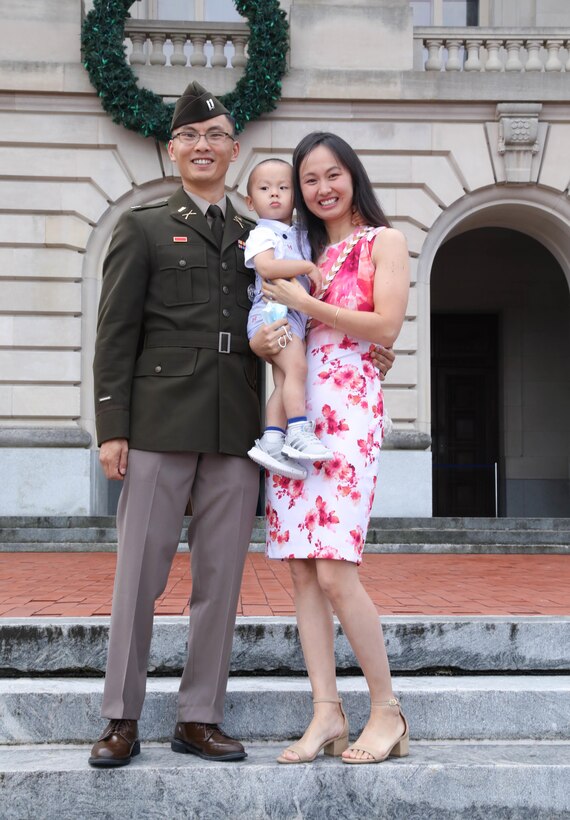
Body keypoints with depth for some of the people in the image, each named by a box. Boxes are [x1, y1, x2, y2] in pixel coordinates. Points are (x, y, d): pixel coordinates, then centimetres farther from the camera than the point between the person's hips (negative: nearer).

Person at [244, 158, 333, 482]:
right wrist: (308, 267, -17)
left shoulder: (301, 236, 21)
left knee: (284, 381, -2)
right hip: (272, 311, -8)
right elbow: (266, 266, -21)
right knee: (296, 366, -23)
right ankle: (299, 432, -24)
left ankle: (271, 442, -5)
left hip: (297, 315, 8)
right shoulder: (262, 234, -2)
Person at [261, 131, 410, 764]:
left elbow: (386, 328, -7)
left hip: (348, 407, -6)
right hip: (293, 405, 6)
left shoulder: (384, 241, 5)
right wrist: (274, 290, 4)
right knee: (301, 569, 0)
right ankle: (327, 713, 5)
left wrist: (304, 303, -7)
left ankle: (387, 712, 0)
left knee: (334, 570, -14)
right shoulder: (303, 250, 22)